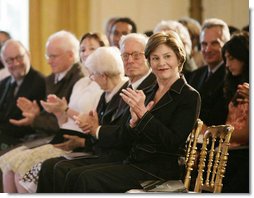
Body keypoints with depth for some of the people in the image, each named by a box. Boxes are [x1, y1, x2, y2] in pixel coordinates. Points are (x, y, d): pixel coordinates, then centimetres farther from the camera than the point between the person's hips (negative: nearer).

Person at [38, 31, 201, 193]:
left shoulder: (189, 96, -4)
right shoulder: (149, 93, 18)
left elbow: (173, 142, -15)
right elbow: (128, 139, 15)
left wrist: (142, 113, -19)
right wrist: (134, 121, -7)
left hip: (160, 169, -7)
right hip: (134, 162, 7)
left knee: (88, 179, -23)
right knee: (75, 176, -13)